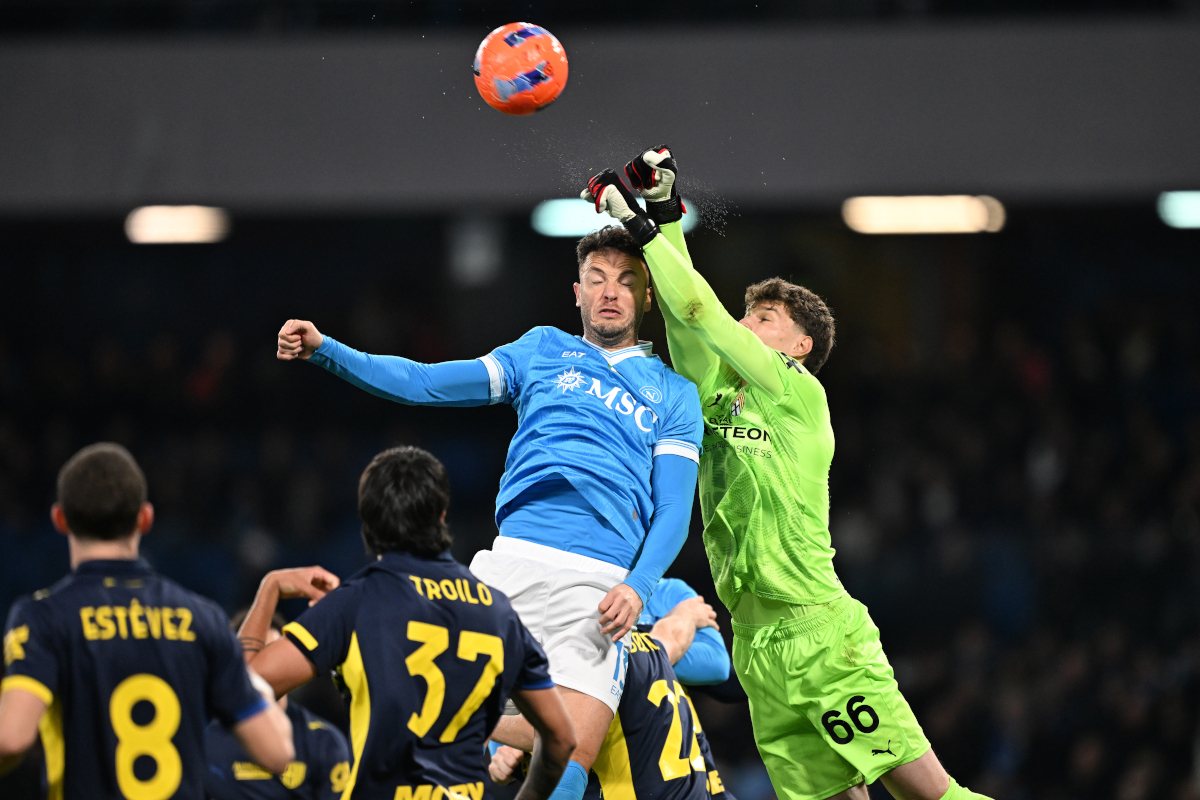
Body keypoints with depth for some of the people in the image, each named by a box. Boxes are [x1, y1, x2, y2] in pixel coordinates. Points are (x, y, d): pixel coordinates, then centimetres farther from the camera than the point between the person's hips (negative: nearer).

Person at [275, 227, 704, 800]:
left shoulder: (674, 395, 19)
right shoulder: (544, 351, 21)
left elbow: (674, 507, 10)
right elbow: (426, 384, 14)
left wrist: (638, 587, -8)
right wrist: (324, 351, 2)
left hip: (600, 582, -1)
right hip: (514, 559, 1)